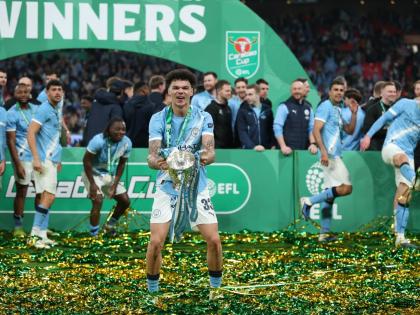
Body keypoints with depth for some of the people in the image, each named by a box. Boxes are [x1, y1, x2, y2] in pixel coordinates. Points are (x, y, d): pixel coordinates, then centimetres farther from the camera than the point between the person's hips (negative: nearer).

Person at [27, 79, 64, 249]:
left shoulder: (55, 111, 18)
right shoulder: (44, 109, -10)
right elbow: (31, 133, -17)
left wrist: (57, 159, 19)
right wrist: (36, 158, -23)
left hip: (51, 160, 9)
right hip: (44, 160, -9)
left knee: (47, 198, 9)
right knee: (48, 196, -14)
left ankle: (41, 236, 11)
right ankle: (35, 234, -12)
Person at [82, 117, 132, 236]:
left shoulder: (126, 143, -13)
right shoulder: (98, 141, -28)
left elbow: (121, 164, 0)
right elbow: (86, 160, -20)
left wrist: (115, 184, -6)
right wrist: (92, 184, -22)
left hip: (111, 175, 6)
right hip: (93, 174, -6)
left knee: (125, 201, 3)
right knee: (98, 200, -23)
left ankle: (110, 226, 27)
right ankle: (94, 234, -13)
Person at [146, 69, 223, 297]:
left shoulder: (203, 118, -5)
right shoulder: (158, 119, -7)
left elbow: (210, 150, -18)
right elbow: (152, 155, -17)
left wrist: (206, 157, -42)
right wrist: (157, 162, -41)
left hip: (197, 187, 1)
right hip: (167, 187, -1)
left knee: (214, 240, -7)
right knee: (156, 242, -13)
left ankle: (215, 287, 15)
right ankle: (152, 290, 6)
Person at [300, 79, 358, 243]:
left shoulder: (338, 110, 21)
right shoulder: (325, 107, -7)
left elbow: (349, 130, 23)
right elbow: (316, 130, -15)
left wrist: (354, 113, 10)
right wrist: (323, 151, -24)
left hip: (335, 155, 9)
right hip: (329, 154, -9)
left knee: (330, 192, 8)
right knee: (346, 188, -15)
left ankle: (324, 233, 8)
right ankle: (309, 201, -10)